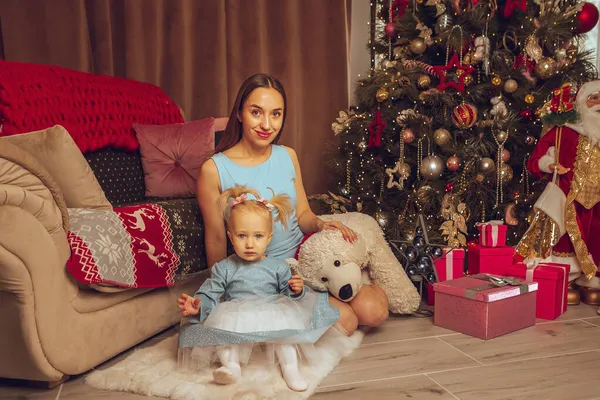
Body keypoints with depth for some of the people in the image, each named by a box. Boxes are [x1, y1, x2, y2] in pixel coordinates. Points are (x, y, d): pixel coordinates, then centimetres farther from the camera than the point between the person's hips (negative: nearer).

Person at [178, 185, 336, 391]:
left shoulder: (278, 268, 8)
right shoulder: (224, 268, 7)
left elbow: (287, 295, 9)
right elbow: (210, 294, 4)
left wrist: (296, 291, -14)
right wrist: (198, 305, -18)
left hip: (271, 314, 0)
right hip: (235, 316, 0)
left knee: (283, 324, -31)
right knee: (223, 321, -30)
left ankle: (290, 367, -24)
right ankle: (231, 366, -33)